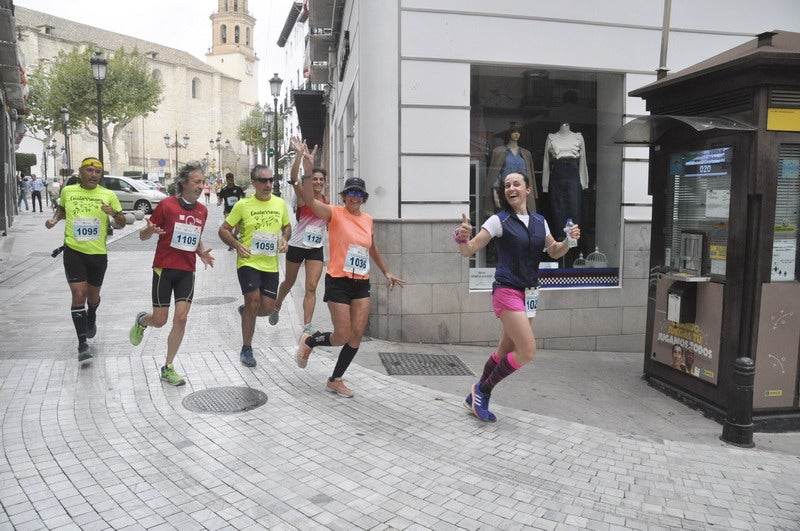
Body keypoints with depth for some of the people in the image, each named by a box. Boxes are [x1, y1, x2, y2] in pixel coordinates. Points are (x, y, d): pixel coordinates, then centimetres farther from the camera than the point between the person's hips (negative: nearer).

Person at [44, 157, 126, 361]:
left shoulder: (108, 195, -2)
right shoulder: (67, 191, 3)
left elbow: (121, 224, 1)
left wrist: (114, 214, -20)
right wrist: (55, 218, 3)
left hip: (98, 253, 1)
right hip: (73, 251, 0)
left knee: (93, 295, 16)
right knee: (79, 295, -10)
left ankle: (91, 318, 51)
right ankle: (82, 344, -4)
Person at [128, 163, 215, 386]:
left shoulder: (202, 211, 7)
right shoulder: (167, 205, -7)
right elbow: (143, 235, -2)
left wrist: (203, 253, 2)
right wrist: (149, 231, -25)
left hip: (187, 271, 3)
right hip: (164, 268, -3)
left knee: (181, 318, -6)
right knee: (160, 320, 3)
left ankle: (168, 368, 10)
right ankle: (141, 320, 42)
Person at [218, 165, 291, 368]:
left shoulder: (280, 203, 6)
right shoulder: (243, 205, -5)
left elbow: (287, 226, 21)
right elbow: (224, 230, 0)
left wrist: (284, 239, -1)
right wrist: (237, 245, -18)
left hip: (271, 265, 4)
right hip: (248, 262, -4)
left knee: (267, 308, 1)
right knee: (254, 301, -10)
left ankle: (245, 311, 39)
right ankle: (246, 349, 9)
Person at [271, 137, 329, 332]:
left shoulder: (327, 201, 5)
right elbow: (294, 178, -30)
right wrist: (299, 155, -42)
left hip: (316, 249, 3)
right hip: (297, 246, -3)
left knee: (311, 287, -6)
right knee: (290, 281, 16)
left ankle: (307, 325, -4)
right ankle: (276, 307, 43)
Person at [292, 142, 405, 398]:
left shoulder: (368, 219, 9)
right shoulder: (334, 214, -7)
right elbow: (309, 200, -25)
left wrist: (386, 273, 26)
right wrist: (308, 172, -36)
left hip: (361, 283, 6)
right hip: (338, 282, -6)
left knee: (357, 335, 4)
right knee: (342, 336, -5)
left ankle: (335, 380, 20)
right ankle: (308, 341, 27)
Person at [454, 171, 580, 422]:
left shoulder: (539, 221, 10)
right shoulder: (499, 220, -7)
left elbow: (554, 252, 20)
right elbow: (469, 250, -11)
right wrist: (462, 237, -33)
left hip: (529, 294, 6)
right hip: (507, 291, -6)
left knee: (505, 351, 12)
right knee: (527, 351, -13)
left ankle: (476, 396, 28)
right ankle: (483, 390, 6)